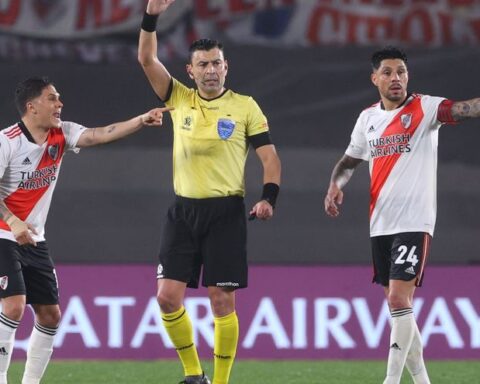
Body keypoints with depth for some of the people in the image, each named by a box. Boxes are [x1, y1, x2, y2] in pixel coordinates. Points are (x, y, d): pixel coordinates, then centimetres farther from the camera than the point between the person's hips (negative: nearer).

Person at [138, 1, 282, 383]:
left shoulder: (245, 107, 0)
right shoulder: (179, 99, 6)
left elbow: (269, 155, 0)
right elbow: (147, 58, -2)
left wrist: (268, 198, -15)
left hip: (226, 212, -3)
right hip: (183, 211, 3)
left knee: (222, 302, -5)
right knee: (168, 296, -4)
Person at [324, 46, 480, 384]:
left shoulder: (423, 108, -7)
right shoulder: (368, 118, 11)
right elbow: (350, 161, 24)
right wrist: (335, 185, 4)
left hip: (414, 223, -6)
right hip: (381, 225, 6)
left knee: (399, 298, -16)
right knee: (399, 305, 10)